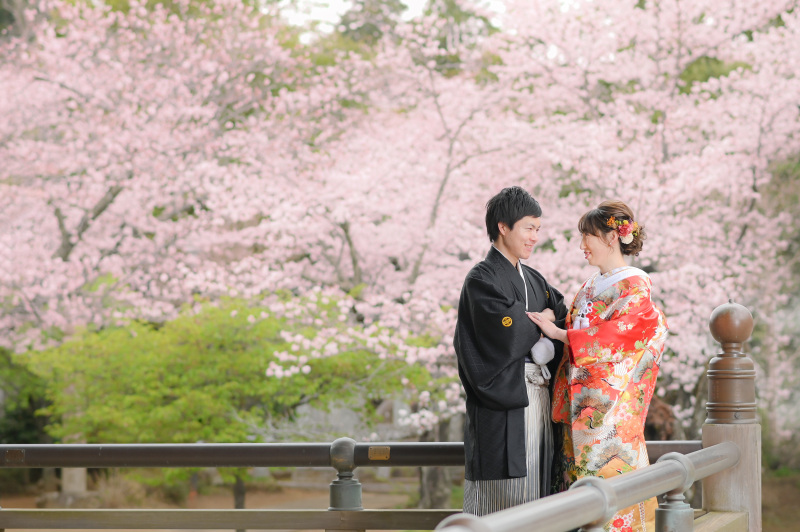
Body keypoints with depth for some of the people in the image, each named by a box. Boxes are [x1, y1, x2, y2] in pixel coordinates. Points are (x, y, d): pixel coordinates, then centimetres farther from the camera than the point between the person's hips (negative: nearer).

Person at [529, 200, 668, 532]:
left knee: (608, 472, -8)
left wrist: (559, 333, -11)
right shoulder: (590, 288, 16)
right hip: (581, 402, 7)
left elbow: (617, 336, -15)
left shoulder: (635, 287, -6)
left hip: (610, 401, -7)